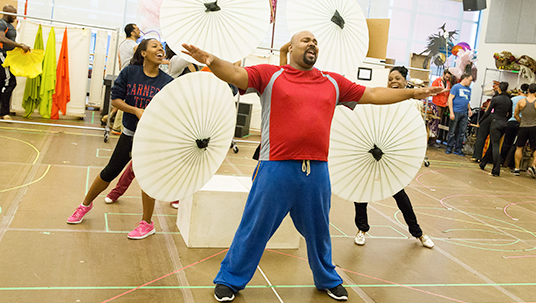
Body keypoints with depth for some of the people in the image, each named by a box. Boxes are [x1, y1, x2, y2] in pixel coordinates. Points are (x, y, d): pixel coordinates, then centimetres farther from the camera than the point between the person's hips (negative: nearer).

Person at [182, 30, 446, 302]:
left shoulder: (333, 82, 13)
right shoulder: (270, 75, 2)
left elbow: (372, 94, 18)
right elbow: (235, 74, -10)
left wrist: (413, 93, 19)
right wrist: (212, 60, -29)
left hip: (317, 171, 4)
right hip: (276, 168, -4)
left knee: (318, 230, 20)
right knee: (255, 228, 6)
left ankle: (328, 280, 42)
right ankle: (230, 280, 25)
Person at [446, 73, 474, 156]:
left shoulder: (469, 89, 17)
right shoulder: (456, 87, -3)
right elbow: (450, 99, -8)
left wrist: (469, 109, 9)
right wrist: (451, 112, -15)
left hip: (464, 114, 6)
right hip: (456, 112, -6)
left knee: (462, 133, 6)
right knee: (452, 132, -1)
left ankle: (458, 149, 12)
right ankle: (449, 148, 7)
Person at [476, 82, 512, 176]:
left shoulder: (495, 99, -9)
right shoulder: (509, 100, 8)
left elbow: (488, 112, -6)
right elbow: (510, 115, 15)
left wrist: (480, 121, 7)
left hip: (495, 123, -6)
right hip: (504, 124, 6)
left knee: (495, 146, -9)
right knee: (492, 144, 17)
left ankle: (496, 171, -14)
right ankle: (483, 163, 29)